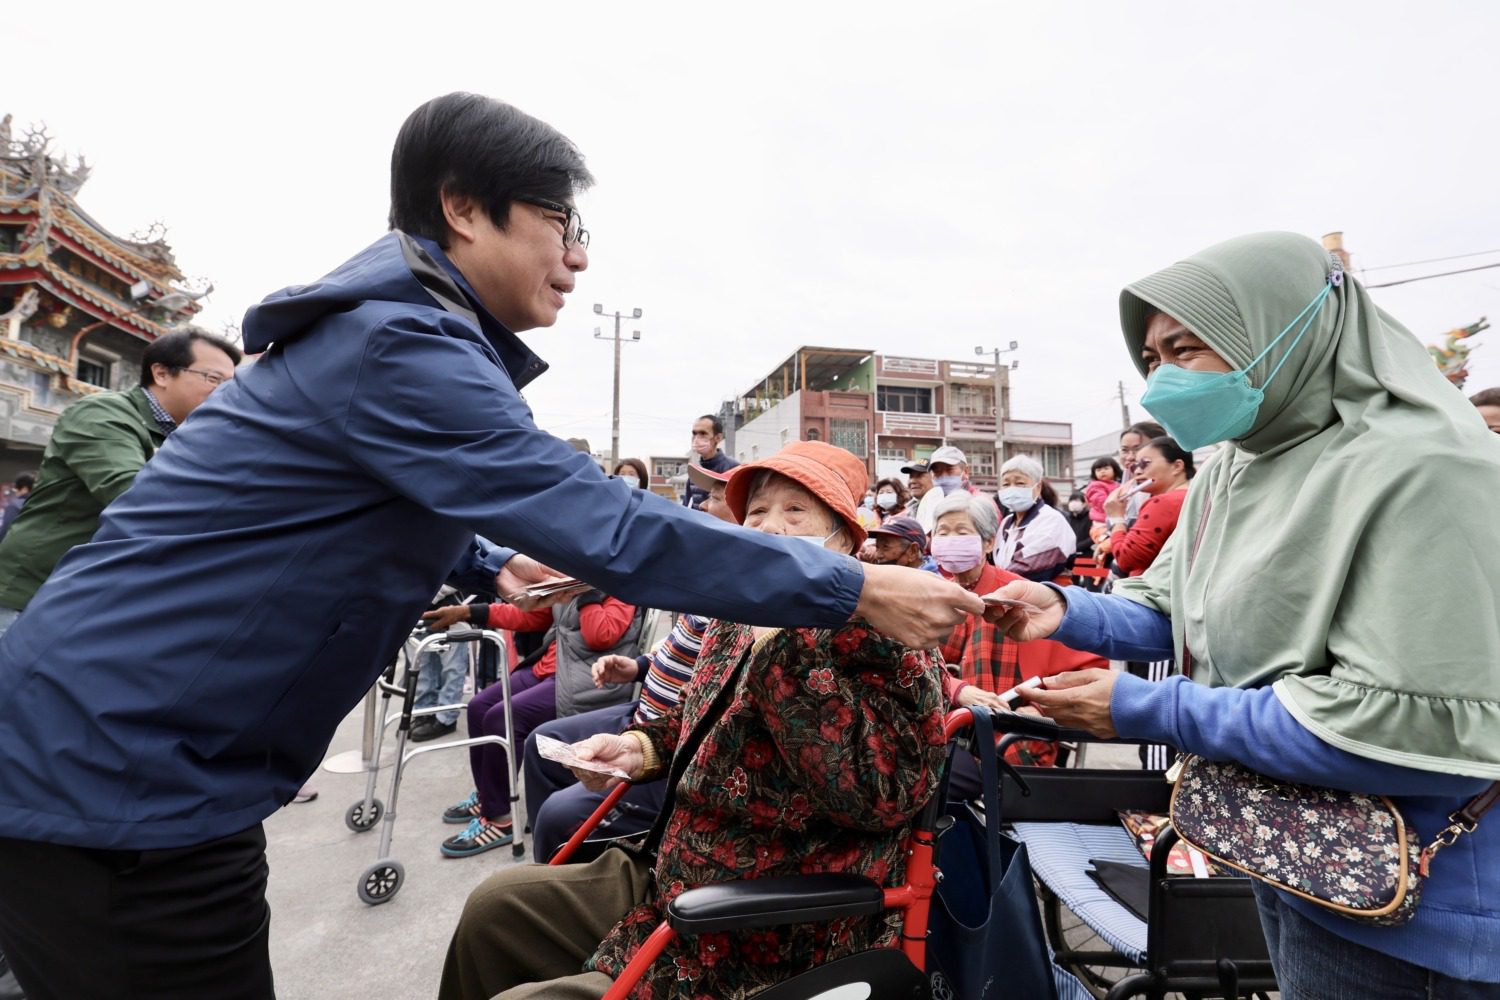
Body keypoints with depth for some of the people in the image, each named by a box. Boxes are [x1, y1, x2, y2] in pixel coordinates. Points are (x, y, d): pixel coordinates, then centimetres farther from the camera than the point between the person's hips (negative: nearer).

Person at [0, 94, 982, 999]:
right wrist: (859, 589, -23)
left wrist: (493, 565, 23)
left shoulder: (399, 327, 10)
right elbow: (612, 525, -29)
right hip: (115, 772, -9)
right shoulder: (398, 341, -23)